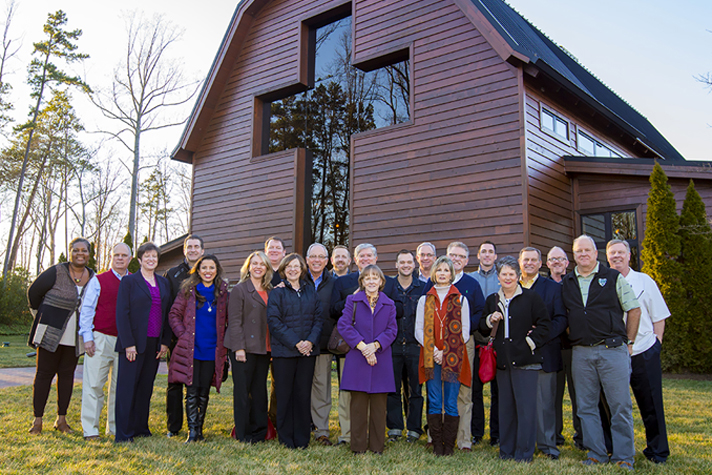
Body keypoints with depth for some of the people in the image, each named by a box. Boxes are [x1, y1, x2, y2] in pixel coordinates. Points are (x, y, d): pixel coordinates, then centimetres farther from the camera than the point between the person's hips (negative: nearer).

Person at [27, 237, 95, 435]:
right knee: (44, 374, 2)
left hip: (75, 337, 4)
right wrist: (41, 315, 8)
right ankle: (37, 420, 11)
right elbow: (33, 292, 1)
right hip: (52, 333, -4)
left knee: (67, 374, 8)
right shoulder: (56, 272, -10)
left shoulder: (93, 278, 3)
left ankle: (61, 419, 17)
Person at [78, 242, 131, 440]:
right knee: (94, 385, -3)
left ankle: (115, 428, 18)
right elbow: (86, 310, 1)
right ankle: (90, 430, 5)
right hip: (101, 339, -3)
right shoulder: (98, 280, 3)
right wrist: (87, 337, -6)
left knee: (120, 386, 8)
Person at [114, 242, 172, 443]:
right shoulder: (129, 281, -1)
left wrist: (165, 341, 5)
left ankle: (140, 428, 19)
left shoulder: (164, 283, 13)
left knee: (146, 387, 10)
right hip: (134, 343, -5)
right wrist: (128, 343, -13)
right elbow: (122, 313, -6)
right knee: (127, 387, -1)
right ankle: (123, 433, 5)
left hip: (155, 343, 5)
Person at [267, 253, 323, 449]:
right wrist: (295, 342, -14)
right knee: (284, 394, 3)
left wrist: (311, 341, -8)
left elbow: (318, 318, 8)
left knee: (304, 394, 6)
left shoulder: (310, 291, 12)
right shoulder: (277, 292, 0)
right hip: (284, 351, -3)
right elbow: (274, 321, -8)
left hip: (308, 350, 3)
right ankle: (286, 438, 15)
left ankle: (302, 438, 16)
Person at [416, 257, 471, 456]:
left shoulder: (461, 300, 6)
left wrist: (447, 352, -8)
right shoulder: (425, 300, 10)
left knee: (451, 404, 1)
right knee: (434, 403, 3)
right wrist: (433, 351, -8)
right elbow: (419, 330, 6)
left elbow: (465, 332, 2)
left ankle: (449, 445, 10)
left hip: (453, 358, -1)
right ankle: (437, 445, 12)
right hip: (431, 357, 1)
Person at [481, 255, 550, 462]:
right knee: (505, 406, 9)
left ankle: (524, 452, 6)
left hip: (525, 360, -4)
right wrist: (490, 320, -2)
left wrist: (531, 342, -8)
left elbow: (543, 324, 1)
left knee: (526, 406, -3)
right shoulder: (492, 300, 14)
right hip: (503, 360, 4)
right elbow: (482, 327, 18)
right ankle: (506, 450, 19)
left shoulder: (531, 297, 1)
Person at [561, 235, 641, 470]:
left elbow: (634, 309, 5)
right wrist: (572, 336, 10)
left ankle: (624, 456, 13)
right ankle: (596, 453, 19)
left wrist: (628, 342, 3)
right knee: (586, 406, 7)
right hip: (580, 352, 3)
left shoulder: (614, 278, 2)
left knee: (620, 405, 0)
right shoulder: (566, 283, 10)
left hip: (612, 350, -3)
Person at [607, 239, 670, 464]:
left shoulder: (644, 281, 5)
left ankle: (658, 451, 20)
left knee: (651, 404, 6)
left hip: (644, 352, 0)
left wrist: (656, 344, -1)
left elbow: (659, 317, 7)